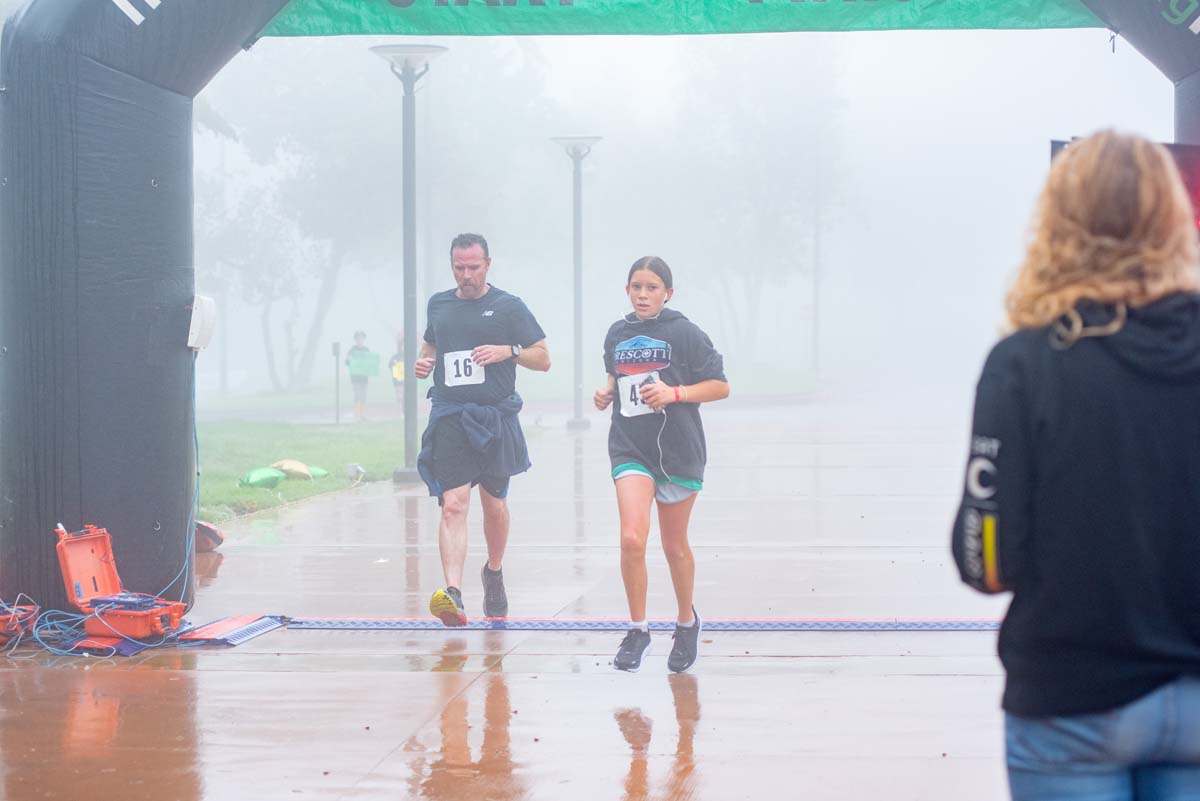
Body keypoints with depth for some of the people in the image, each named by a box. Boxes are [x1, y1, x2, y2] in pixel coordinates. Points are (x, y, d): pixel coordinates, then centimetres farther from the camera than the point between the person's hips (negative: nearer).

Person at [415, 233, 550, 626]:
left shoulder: (509, 306, 1)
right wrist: (423, 361, 6)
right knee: (453, 505, -14)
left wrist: (509, 351, -16)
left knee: (494, 505, 13)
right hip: (448, 417, 1)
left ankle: (494, 572, 39)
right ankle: (453, 594, -26)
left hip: (495, 417, -1)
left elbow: (543, 359, 2)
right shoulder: (438, 304, 11)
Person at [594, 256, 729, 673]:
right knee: (631, 539, -16)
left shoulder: (684, 333, -6)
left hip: (679, 451, -2)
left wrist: (675, 393, -19)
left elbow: (720, 386, -6)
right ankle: (637, 629, -1)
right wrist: (606, 394, 3)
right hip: (630, 448, 2)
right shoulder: (616, 334, 7)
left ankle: (686, 622, 34)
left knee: (675, 546, 11)